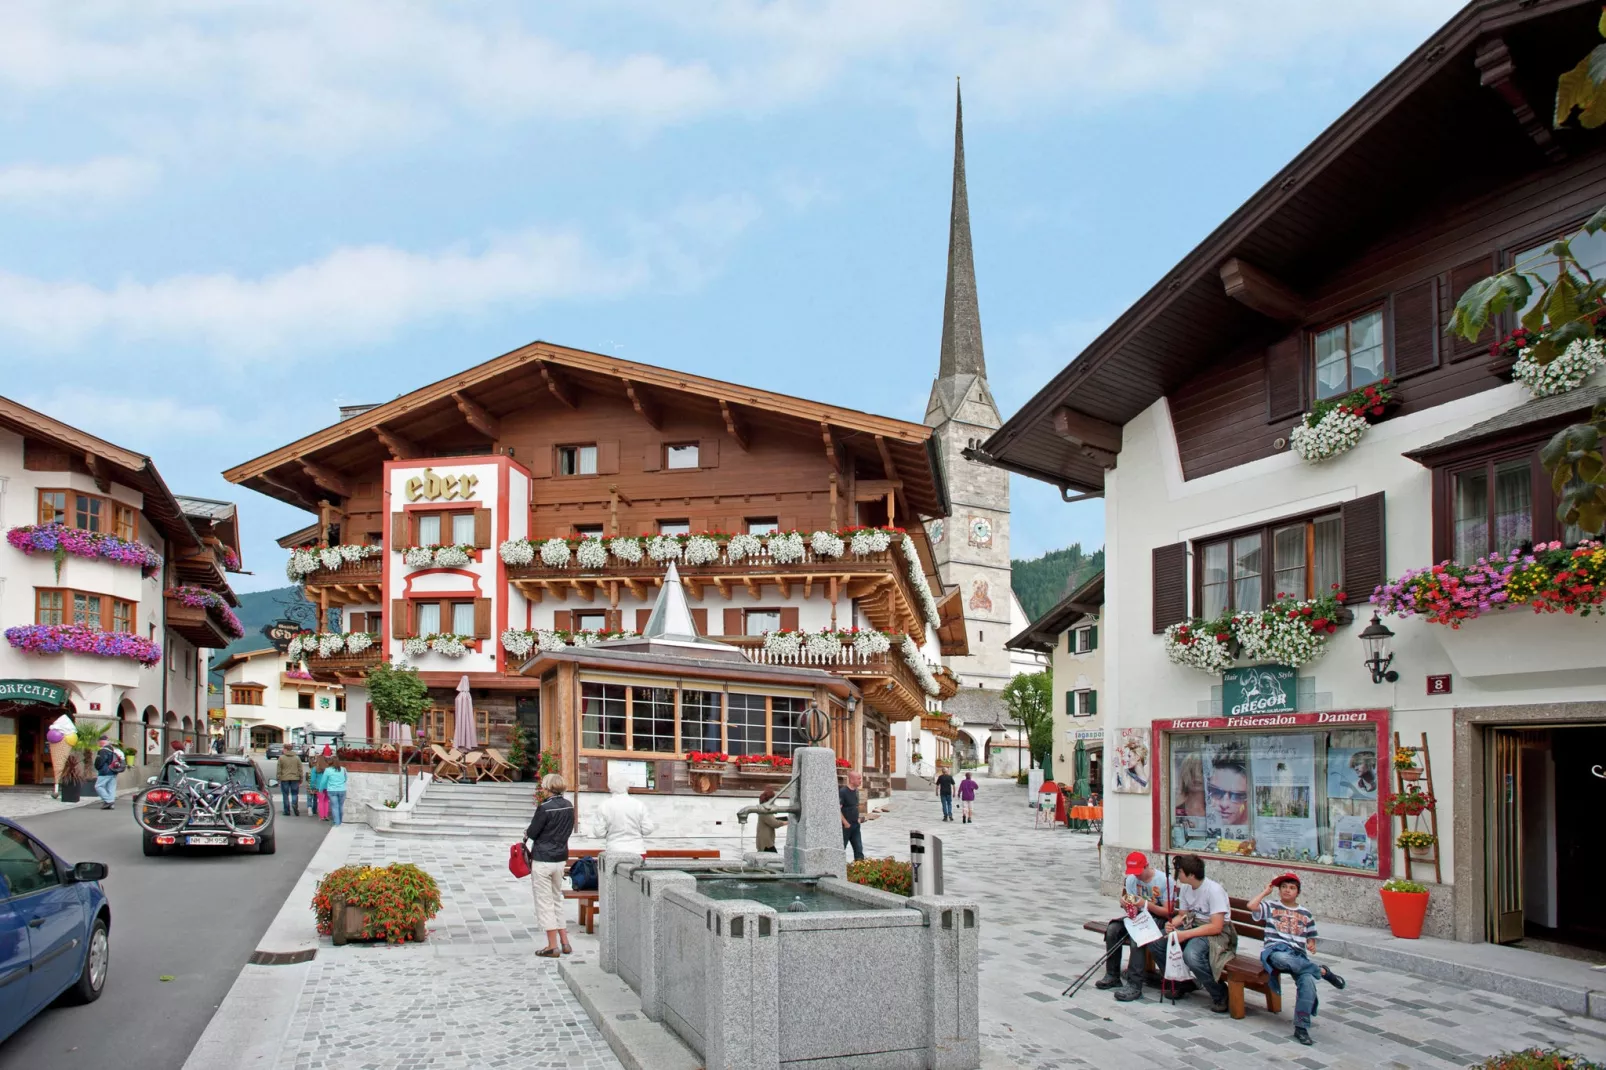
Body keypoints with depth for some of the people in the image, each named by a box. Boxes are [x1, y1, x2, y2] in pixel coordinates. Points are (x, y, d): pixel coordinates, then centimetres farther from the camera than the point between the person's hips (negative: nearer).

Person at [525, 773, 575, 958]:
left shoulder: (545, 808, -18)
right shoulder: (569, 806, 2)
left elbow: (532, 833, -11)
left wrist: (527, 832, 10)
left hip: (542, 860, -7)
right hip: (561, 858, 7)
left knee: (544, 902, 2)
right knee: (557, 899, 18)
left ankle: (553, 946, 5)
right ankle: (565, 943, 19)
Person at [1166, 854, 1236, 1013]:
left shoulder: (1214, 890, -20)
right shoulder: (1186, 888, 4)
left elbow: (1216, 927, -25)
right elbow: (1182, 915, 13)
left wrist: (1185, 935, -27)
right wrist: (1172, 924, -11)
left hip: (1217, 934, -8)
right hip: (1193, 926, 8)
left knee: (1191, 955, -37)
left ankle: (1220, 994, -13)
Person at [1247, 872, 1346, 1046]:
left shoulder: (1306, 914, 25)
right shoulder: (1270, 907, 15)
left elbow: (1311, 937, 28)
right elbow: (1251, 906, -3)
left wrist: (1312, 945, 4)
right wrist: (1266, 892, 11)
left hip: (1299, 955, 2)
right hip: (1276, 950, -2)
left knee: (1307, 981, -31)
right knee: (1282, 959, -43)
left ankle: (1301, 1027, -26)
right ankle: (1322, 971, -22)